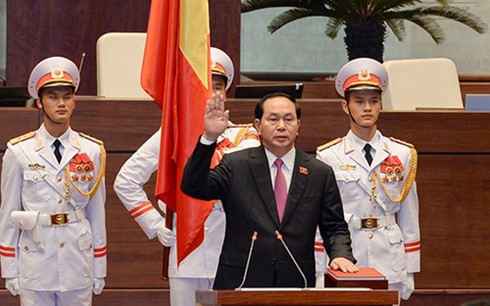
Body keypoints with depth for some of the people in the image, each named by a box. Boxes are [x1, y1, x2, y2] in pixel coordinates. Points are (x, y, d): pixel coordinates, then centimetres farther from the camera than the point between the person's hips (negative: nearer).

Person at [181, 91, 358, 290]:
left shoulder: (320, 174, 10)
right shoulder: (235, 165, 6)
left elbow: (334, 228, 11)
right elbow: (193, 187, -6)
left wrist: (341, 255, -10)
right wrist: (209, 138, -17)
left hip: (297, 285, 1)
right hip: (241, 283, -1)